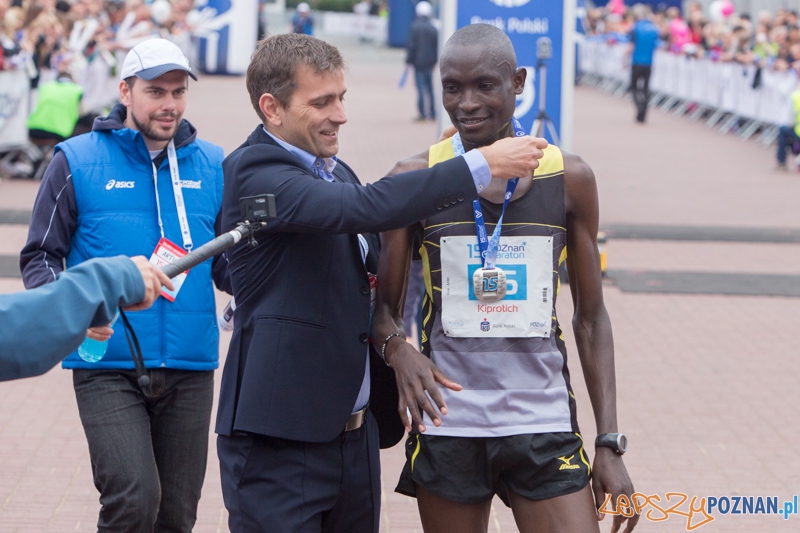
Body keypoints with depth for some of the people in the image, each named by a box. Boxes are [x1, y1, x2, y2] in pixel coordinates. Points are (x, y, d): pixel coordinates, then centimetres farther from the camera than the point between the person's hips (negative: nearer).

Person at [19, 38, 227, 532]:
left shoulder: (211, 165, 9)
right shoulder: (77, 161, 1)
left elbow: (228, 265, 15)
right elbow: (40, 257, 2)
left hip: (190, 368, 4)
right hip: (107, 366, -4)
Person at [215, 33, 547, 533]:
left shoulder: (336, 173, 16)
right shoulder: (254, 173, -13)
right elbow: (365, 207, -28)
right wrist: (481, 165, -26)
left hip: (357, 434, 8)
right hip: (280, 441, -8)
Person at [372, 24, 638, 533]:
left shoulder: (569, 179, 3)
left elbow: (591, 318, 8)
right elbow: (385, 306, 5)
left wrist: (610, 445, 2)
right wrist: (398, 349, -19)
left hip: (544, 427, 0)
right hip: (446, 427, 0)